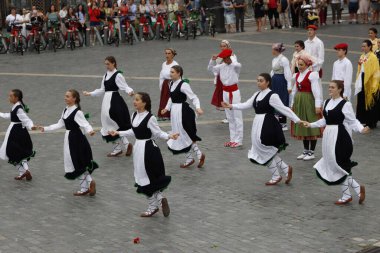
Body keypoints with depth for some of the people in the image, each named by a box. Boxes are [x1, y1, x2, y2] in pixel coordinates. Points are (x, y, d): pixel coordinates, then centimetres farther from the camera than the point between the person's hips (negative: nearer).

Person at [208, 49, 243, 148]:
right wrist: (213, 60, -8)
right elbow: (210, 69, 7)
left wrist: (230, 61, -37)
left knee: (237, 117, -1)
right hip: (225, 92, 6)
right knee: (229, 117, 12)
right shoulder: (221, 66, 2)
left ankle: (238, 140, 3)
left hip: (234, 92, -6)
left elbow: (238, 65, -37)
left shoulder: (235, 65, -14)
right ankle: (232, 139, 21)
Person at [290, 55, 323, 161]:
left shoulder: (312, 75, -11)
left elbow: (316, 91, -15)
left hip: (309, 102, -7)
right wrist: (292, 104, 18)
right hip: (299, 102, 8)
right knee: (302, 127, 12)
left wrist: (318, 105, -20)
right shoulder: (297, 75, 11)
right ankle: (305, 151, 22)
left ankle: (311, 152, 5)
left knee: (311, 127, -2)